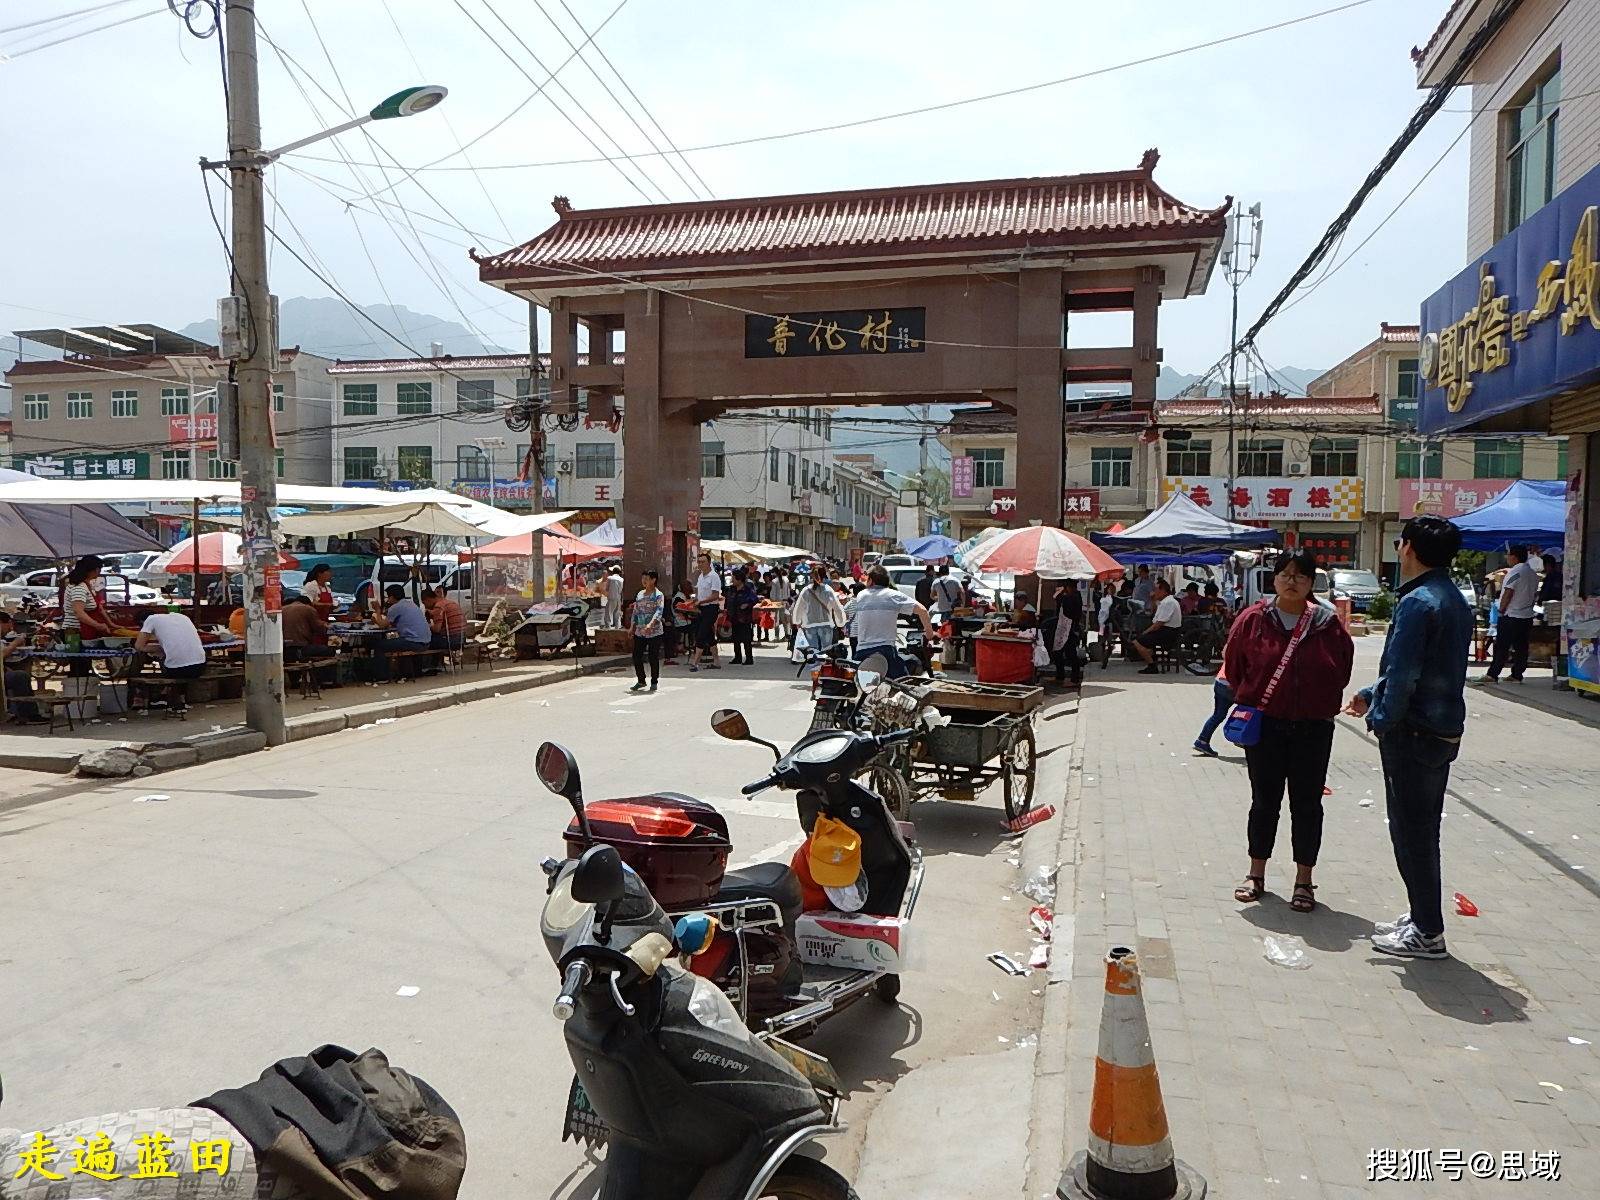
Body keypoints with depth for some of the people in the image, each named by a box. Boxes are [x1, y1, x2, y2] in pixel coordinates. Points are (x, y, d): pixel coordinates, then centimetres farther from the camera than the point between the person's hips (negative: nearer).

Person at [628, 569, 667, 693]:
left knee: (653, 657, 0)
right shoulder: (640, 594, 13)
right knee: (636, 656, 4)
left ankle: (654, 682, 13)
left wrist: (651, 624, -32)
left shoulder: (658, 595, -6)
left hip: (654, 632, -6)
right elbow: (635, 611, 17)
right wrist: (632, 625, 8)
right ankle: (641, 680, 18)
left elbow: (659, 611, -18)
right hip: (640, 632, 6)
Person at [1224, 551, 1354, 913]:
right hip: (1264, 725, 0)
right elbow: (1233, 666, 5)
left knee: (1307, 804, 7)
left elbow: (1342, 669, 8)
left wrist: (1321, 704, 7)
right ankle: (1256, 873, 22)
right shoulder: (1254, 619, -4)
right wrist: (1251, 702, 6)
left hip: (1313, 728, 0)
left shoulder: (1328, 623, -3)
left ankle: (1304, 881, 18)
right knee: (1264, 801, 10)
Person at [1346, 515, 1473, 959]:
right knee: (1423, 827, 18)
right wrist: (1373, 695, 20)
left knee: (1411, 830, 0)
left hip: (1414, 733, -9)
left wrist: (1381, 719, -8)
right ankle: (1423, 916, 29)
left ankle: (1427, 932, 8)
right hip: (1444, 730, 10)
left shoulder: (1417, 602, -20)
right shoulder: (1455, 601, 11)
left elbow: (1402, 674, -22)